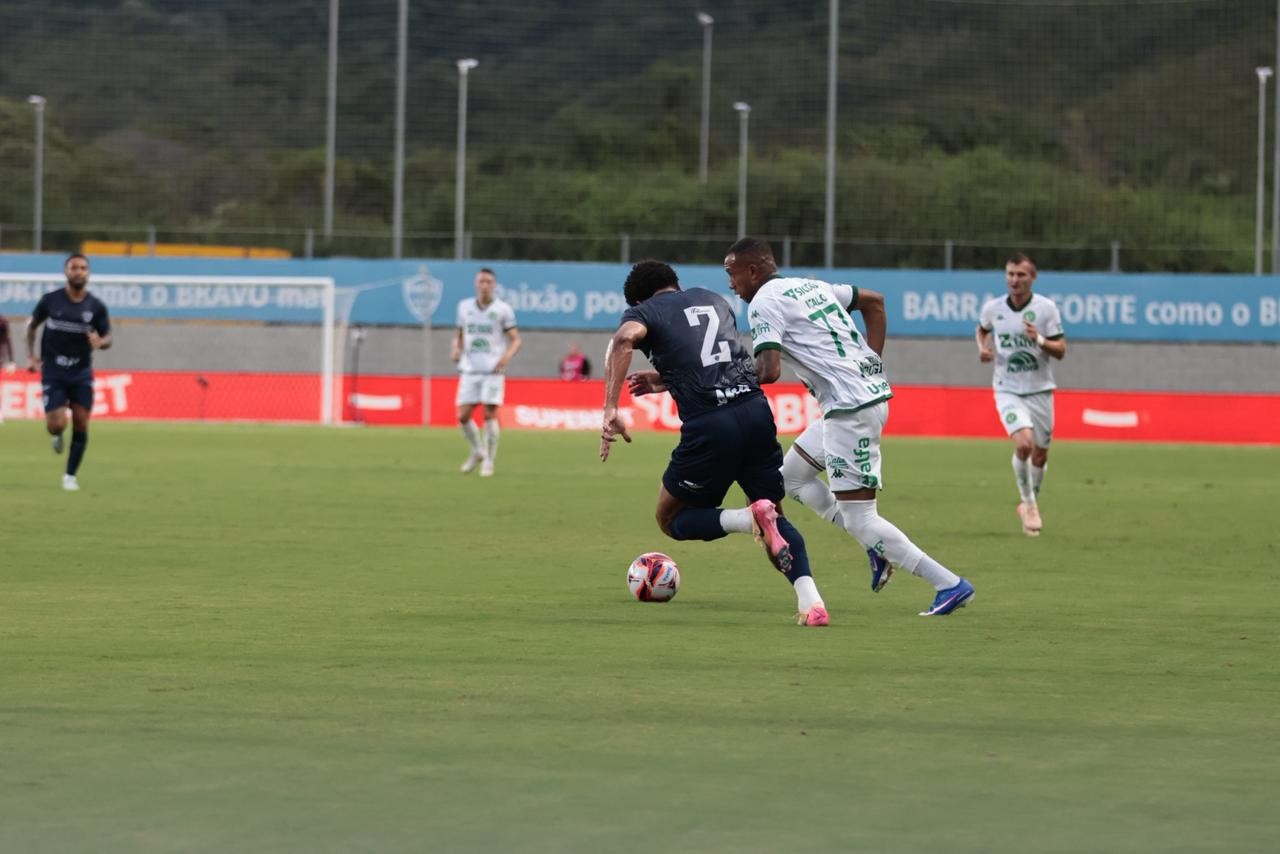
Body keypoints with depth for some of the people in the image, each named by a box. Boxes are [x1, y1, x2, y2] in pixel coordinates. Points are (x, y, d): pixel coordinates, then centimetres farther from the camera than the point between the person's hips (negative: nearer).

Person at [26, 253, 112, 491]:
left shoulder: (96, 306, -3)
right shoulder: (50, 300, -5)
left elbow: (108, 338, 3)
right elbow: (32, 324, 10)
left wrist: (100, 342, -22)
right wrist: (30, 355, 2)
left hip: (81, 373, 2)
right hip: (53, 373, -2)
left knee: (81, 424, -2)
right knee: (57, 425, -13)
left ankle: (71, 476, 14)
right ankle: (57, 435, 26)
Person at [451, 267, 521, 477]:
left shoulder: (503, 310, -1)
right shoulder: (464, 307, 9)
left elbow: (516, 340, 1)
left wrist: (507, 356, -19)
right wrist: (456, 348, -1)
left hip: (493, 371, -3)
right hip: (469, 370, 3)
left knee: (490, 415, -10)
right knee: (463, 416, -3)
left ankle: (489, 461, 4)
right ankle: (477, 451, 22)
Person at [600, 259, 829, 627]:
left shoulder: (644, 311, 9)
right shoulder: (714, 300, 25)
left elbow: (624, 338, -16)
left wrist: (610, 409, -21)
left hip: (709, 426, -4)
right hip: (756, 410, 5)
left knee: (672, 520, 18)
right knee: (777, 520, 20)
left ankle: (749, 518, -10)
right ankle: (810, 600, -6)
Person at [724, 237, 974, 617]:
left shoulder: (765, 302, -8)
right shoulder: (811, 285, 19)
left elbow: (768, 371, -20)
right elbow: (874, 301, 29)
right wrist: (872, 364, 21)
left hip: (849, 408, -10)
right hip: (872, 392, 10)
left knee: (859, 520, -6)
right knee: (790, 476, 20)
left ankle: (949, 585, -7)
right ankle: (878, 548, 13)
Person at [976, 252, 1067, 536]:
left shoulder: (1046, 308, -7)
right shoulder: (993, 308, -2)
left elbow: (1060, 350, -6)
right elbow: (982, 330, 20)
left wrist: (1040, 340, -24)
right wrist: (983, 348, 0)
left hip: (1040, 390, 1)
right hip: (1008, 391, -1)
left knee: (1040, 453, 8)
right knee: (1023, 443, -23)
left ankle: (1030, 504, 34)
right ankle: (1028, 502, -2)